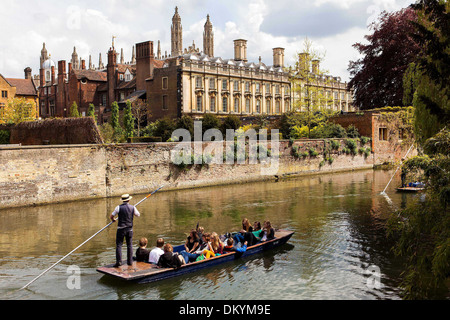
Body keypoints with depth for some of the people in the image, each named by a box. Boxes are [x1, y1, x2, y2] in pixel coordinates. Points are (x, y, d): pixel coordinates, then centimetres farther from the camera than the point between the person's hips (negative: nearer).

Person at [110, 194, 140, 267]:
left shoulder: (119, 207, -8)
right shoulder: (133, 207, -1)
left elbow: (111, 216, -2)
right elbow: (138, 215, 15)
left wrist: (113, 220, 21)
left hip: (121, 229, -3)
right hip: (129, 229, 3)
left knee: (119, 245, 1)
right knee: (129, 245, 12)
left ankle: (119, 261, -9)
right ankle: (130, 261, 15)